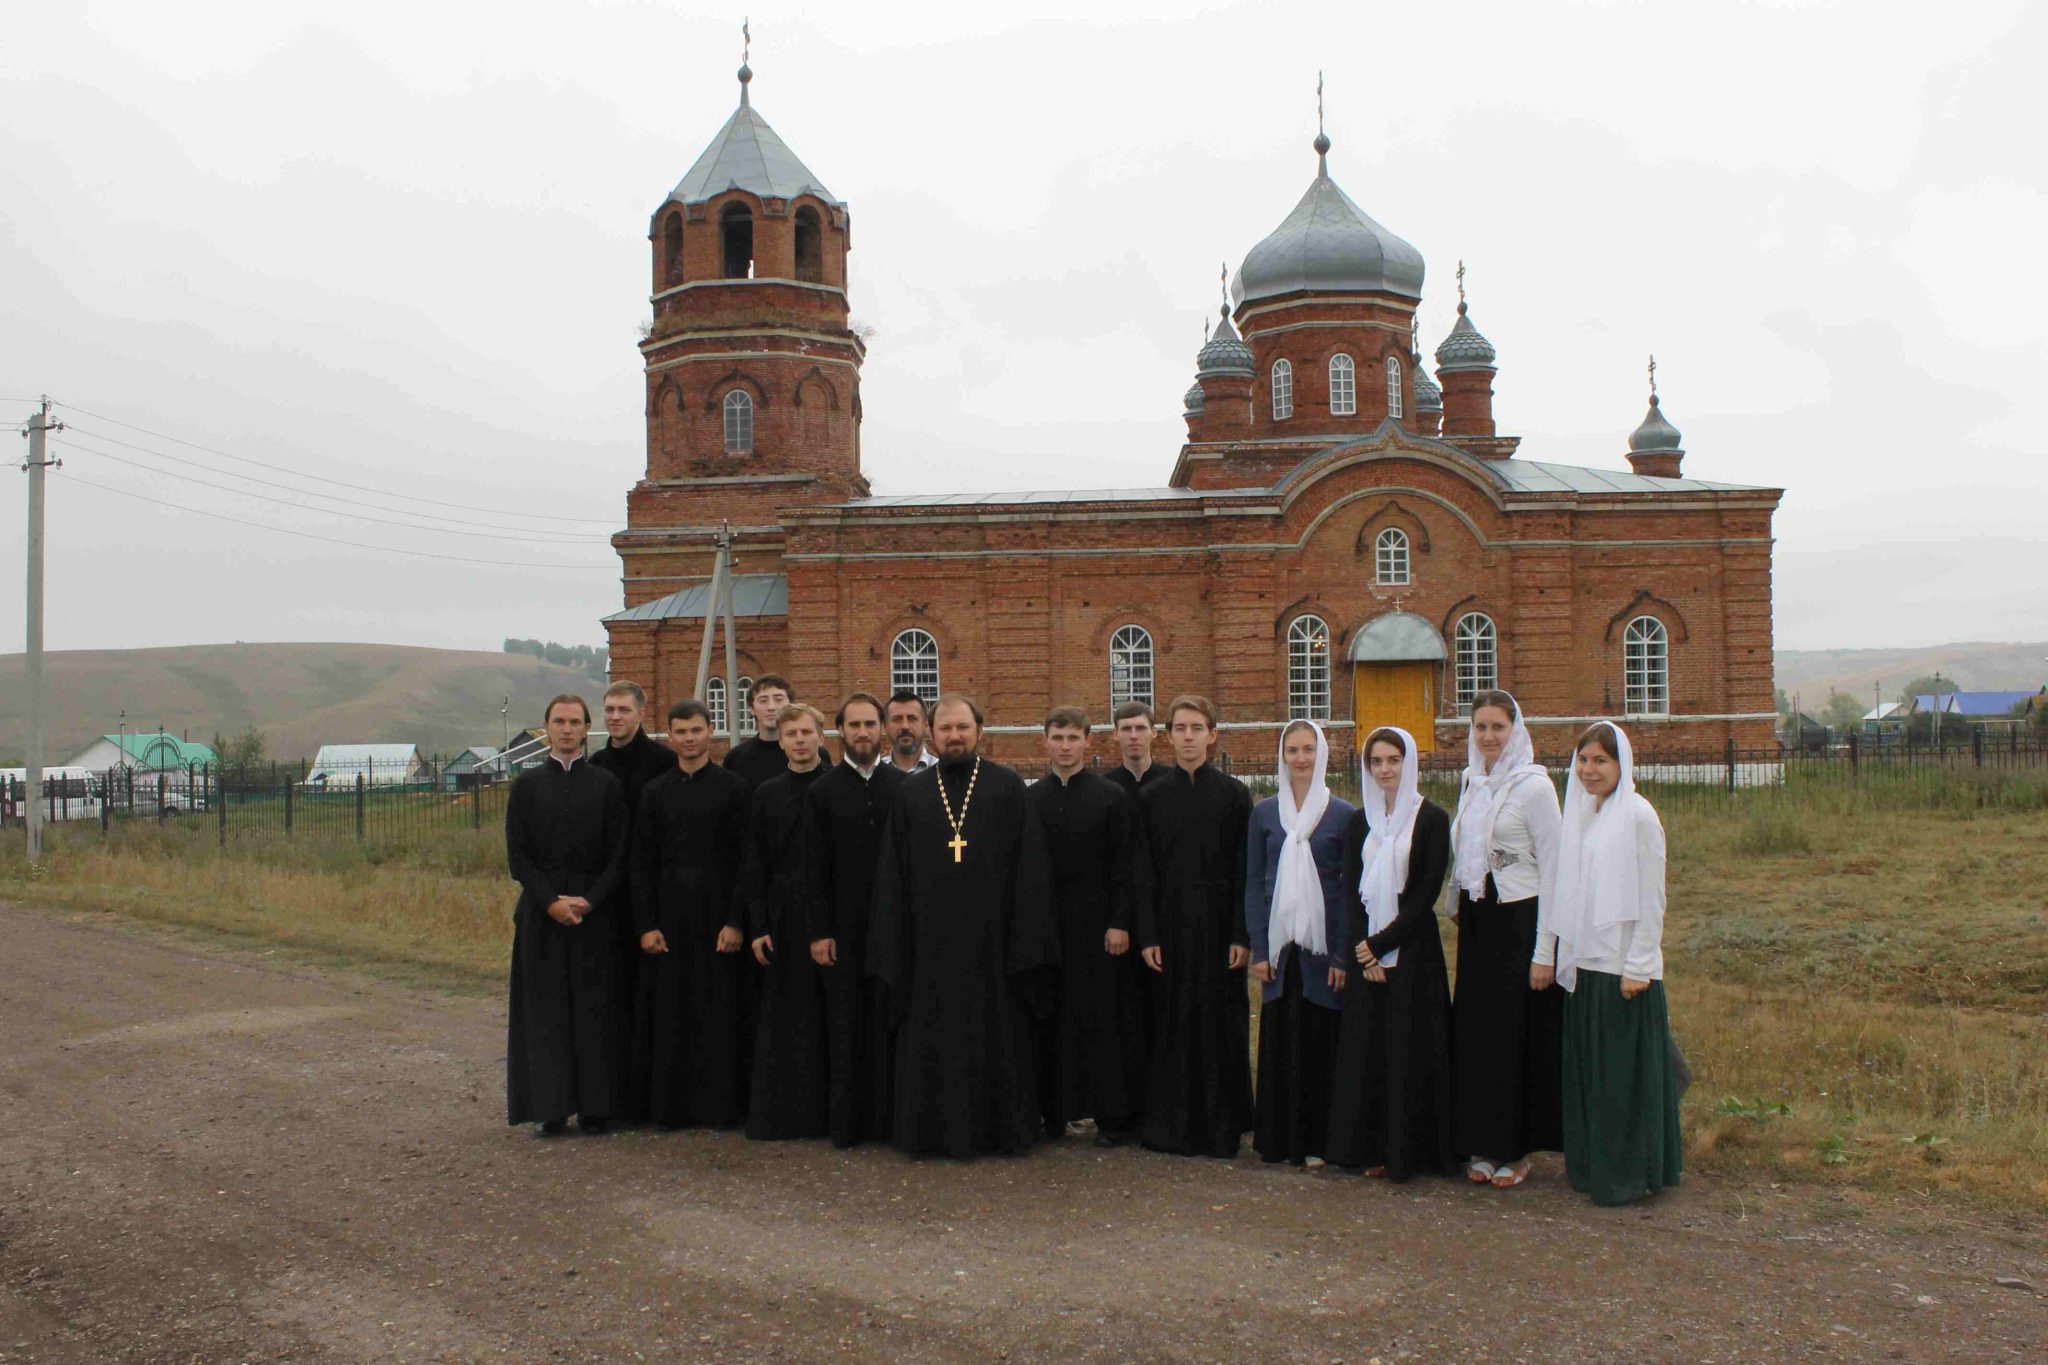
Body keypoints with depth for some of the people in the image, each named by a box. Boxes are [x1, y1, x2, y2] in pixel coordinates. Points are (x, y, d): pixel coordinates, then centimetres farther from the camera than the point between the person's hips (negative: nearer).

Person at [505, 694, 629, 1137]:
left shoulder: (606, 785, 4)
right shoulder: (527, 785, 7)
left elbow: (619, 854, 1)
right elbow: (517, 855, 2)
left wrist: (589, 901, -11)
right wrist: (551, 901, -11)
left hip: (595, 913, -1)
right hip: (541, 914, 1)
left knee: (594, 1008, 1)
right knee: (546, 1008, 1)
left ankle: (594, 1106, 8)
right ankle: (550, 1108, 7)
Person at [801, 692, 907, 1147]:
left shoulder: (903, 786, 6)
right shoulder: (822, 792, 4)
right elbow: (816, 868, 1)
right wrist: (819, 932, -4)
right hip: (844, 926, 0)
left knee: (890, 1020, 3)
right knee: (846, 1024, 3)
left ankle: (890, 1114, 13)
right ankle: (847, 1120, 11)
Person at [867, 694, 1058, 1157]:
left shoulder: (1008, 787, 1)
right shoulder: (911, 794, 7)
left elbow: (1030, 869, -2)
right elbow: (892, 876, 7)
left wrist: (1026, 940, -8)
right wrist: (894, 944, 0)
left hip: (991, 938, -1)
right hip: (930, 941, 2)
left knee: (996, 1035, 6)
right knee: (933, 1039, 7)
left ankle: (998, 1127, 19)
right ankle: (933, 1129, 19)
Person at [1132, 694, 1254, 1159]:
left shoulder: (1234, 794, 1)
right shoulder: (1151, 797, 5)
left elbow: (1245, 868, -1)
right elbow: (1144, 872, 4)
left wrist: (1242, 935, -7)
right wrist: (1147, 936, -3)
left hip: (1219, 923, -1)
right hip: (1170, 922, 1)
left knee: (1221, 1021, 2)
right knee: (1172, 1023, 5)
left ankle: (1222, 1124, 13)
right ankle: (1171, 1125, 14)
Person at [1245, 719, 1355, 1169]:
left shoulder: (1343, 814, 1)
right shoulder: (1264, 813, 6)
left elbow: (1351, 887, 1)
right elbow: (1253, 882, 6)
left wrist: (1343, 953, -6)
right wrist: (1259, 949, -1)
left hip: (1321, 945, -1)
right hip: (1280, 945, 2)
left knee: (1321, 1042, 1)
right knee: (1278, 1041, 5)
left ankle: (1316, 1140, 13)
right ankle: (1277, 1136, 16)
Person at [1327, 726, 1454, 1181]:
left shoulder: (1431, 818, -3)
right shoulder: (1360, 822, 11)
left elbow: (1427, 891, -9)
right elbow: (1351, 889, 6)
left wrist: (1382, 942, -13)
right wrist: (1362, 948, -7)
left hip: (1413, 950, -4)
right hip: (1366, 952, 4)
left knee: (1410, 1049, -1)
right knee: (1366, 1050, 5)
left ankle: (1411, 1151, 8)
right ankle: (1374, 1148, 14)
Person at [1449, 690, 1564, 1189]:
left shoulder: (1534, 786, -10)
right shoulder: (1471, 783, 10)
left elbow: (1552, 867, -11)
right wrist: (1460, 910, 11)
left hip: (1518, 920, -6)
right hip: (1476, 922, 6)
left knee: (1517, 1031, 1)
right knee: (1475, 1030, 8)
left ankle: (1514, 1148, 12)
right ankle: (1482, 1145, 18)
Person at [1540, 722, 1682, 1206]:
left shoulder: (1638, 816, -9)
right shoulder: (1577, 815, 12)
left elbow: (1651, 899, -11)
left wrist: (1638, 966, -15)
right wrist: (1544, 952, 12)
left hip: (1624, 966, -7)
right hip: (1583, 964, 7)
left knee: (1626, 1071, 0)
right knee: (1586, 1069, 11)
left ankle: (1630, 1174, 10)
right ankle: (1592, 1166, 22)